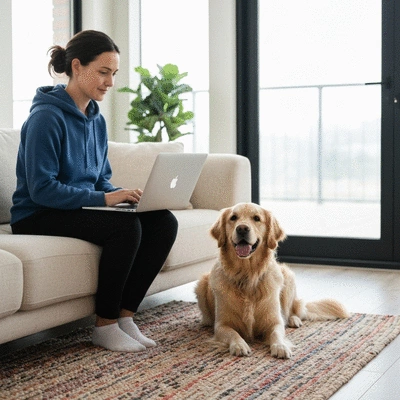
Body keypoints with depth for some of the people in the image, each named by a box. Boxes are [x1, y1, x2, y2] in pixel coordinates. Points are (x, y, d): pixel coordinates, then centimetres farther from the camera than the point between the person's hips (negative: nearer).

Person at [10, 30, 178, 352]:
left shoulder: (96, 120, 10)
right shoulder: (46, 117, -15)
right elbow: (41, 189, -21)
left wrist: (124, 195, -7)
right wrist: (103, 199, -25)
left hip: (84, 207, 8)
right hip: (38, 217, -8)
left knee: (164, 223, -12)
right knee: (126, 226, -31)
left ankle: (125, 316, -7)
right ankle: (105, 326, -15)